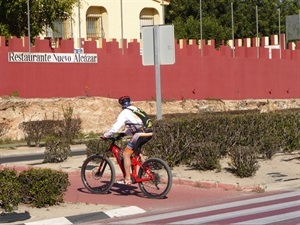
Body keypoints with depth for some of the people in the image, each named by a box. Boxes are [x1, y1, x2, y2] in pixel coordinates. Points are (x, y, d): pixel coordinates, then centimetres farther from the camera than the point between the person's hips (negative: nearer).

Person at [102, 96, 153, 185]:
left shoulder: (124, 113, -1)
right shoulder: (136, 109, 24)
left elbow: (115, 127, -5)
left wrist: (105, 135, 7)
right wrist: (124, 133, 34)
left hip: (141, 134, -8)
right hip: (149, 133, 8)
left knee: (126, 154, 1)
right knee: (137, 150, 31)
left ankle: (127, 179, 0)